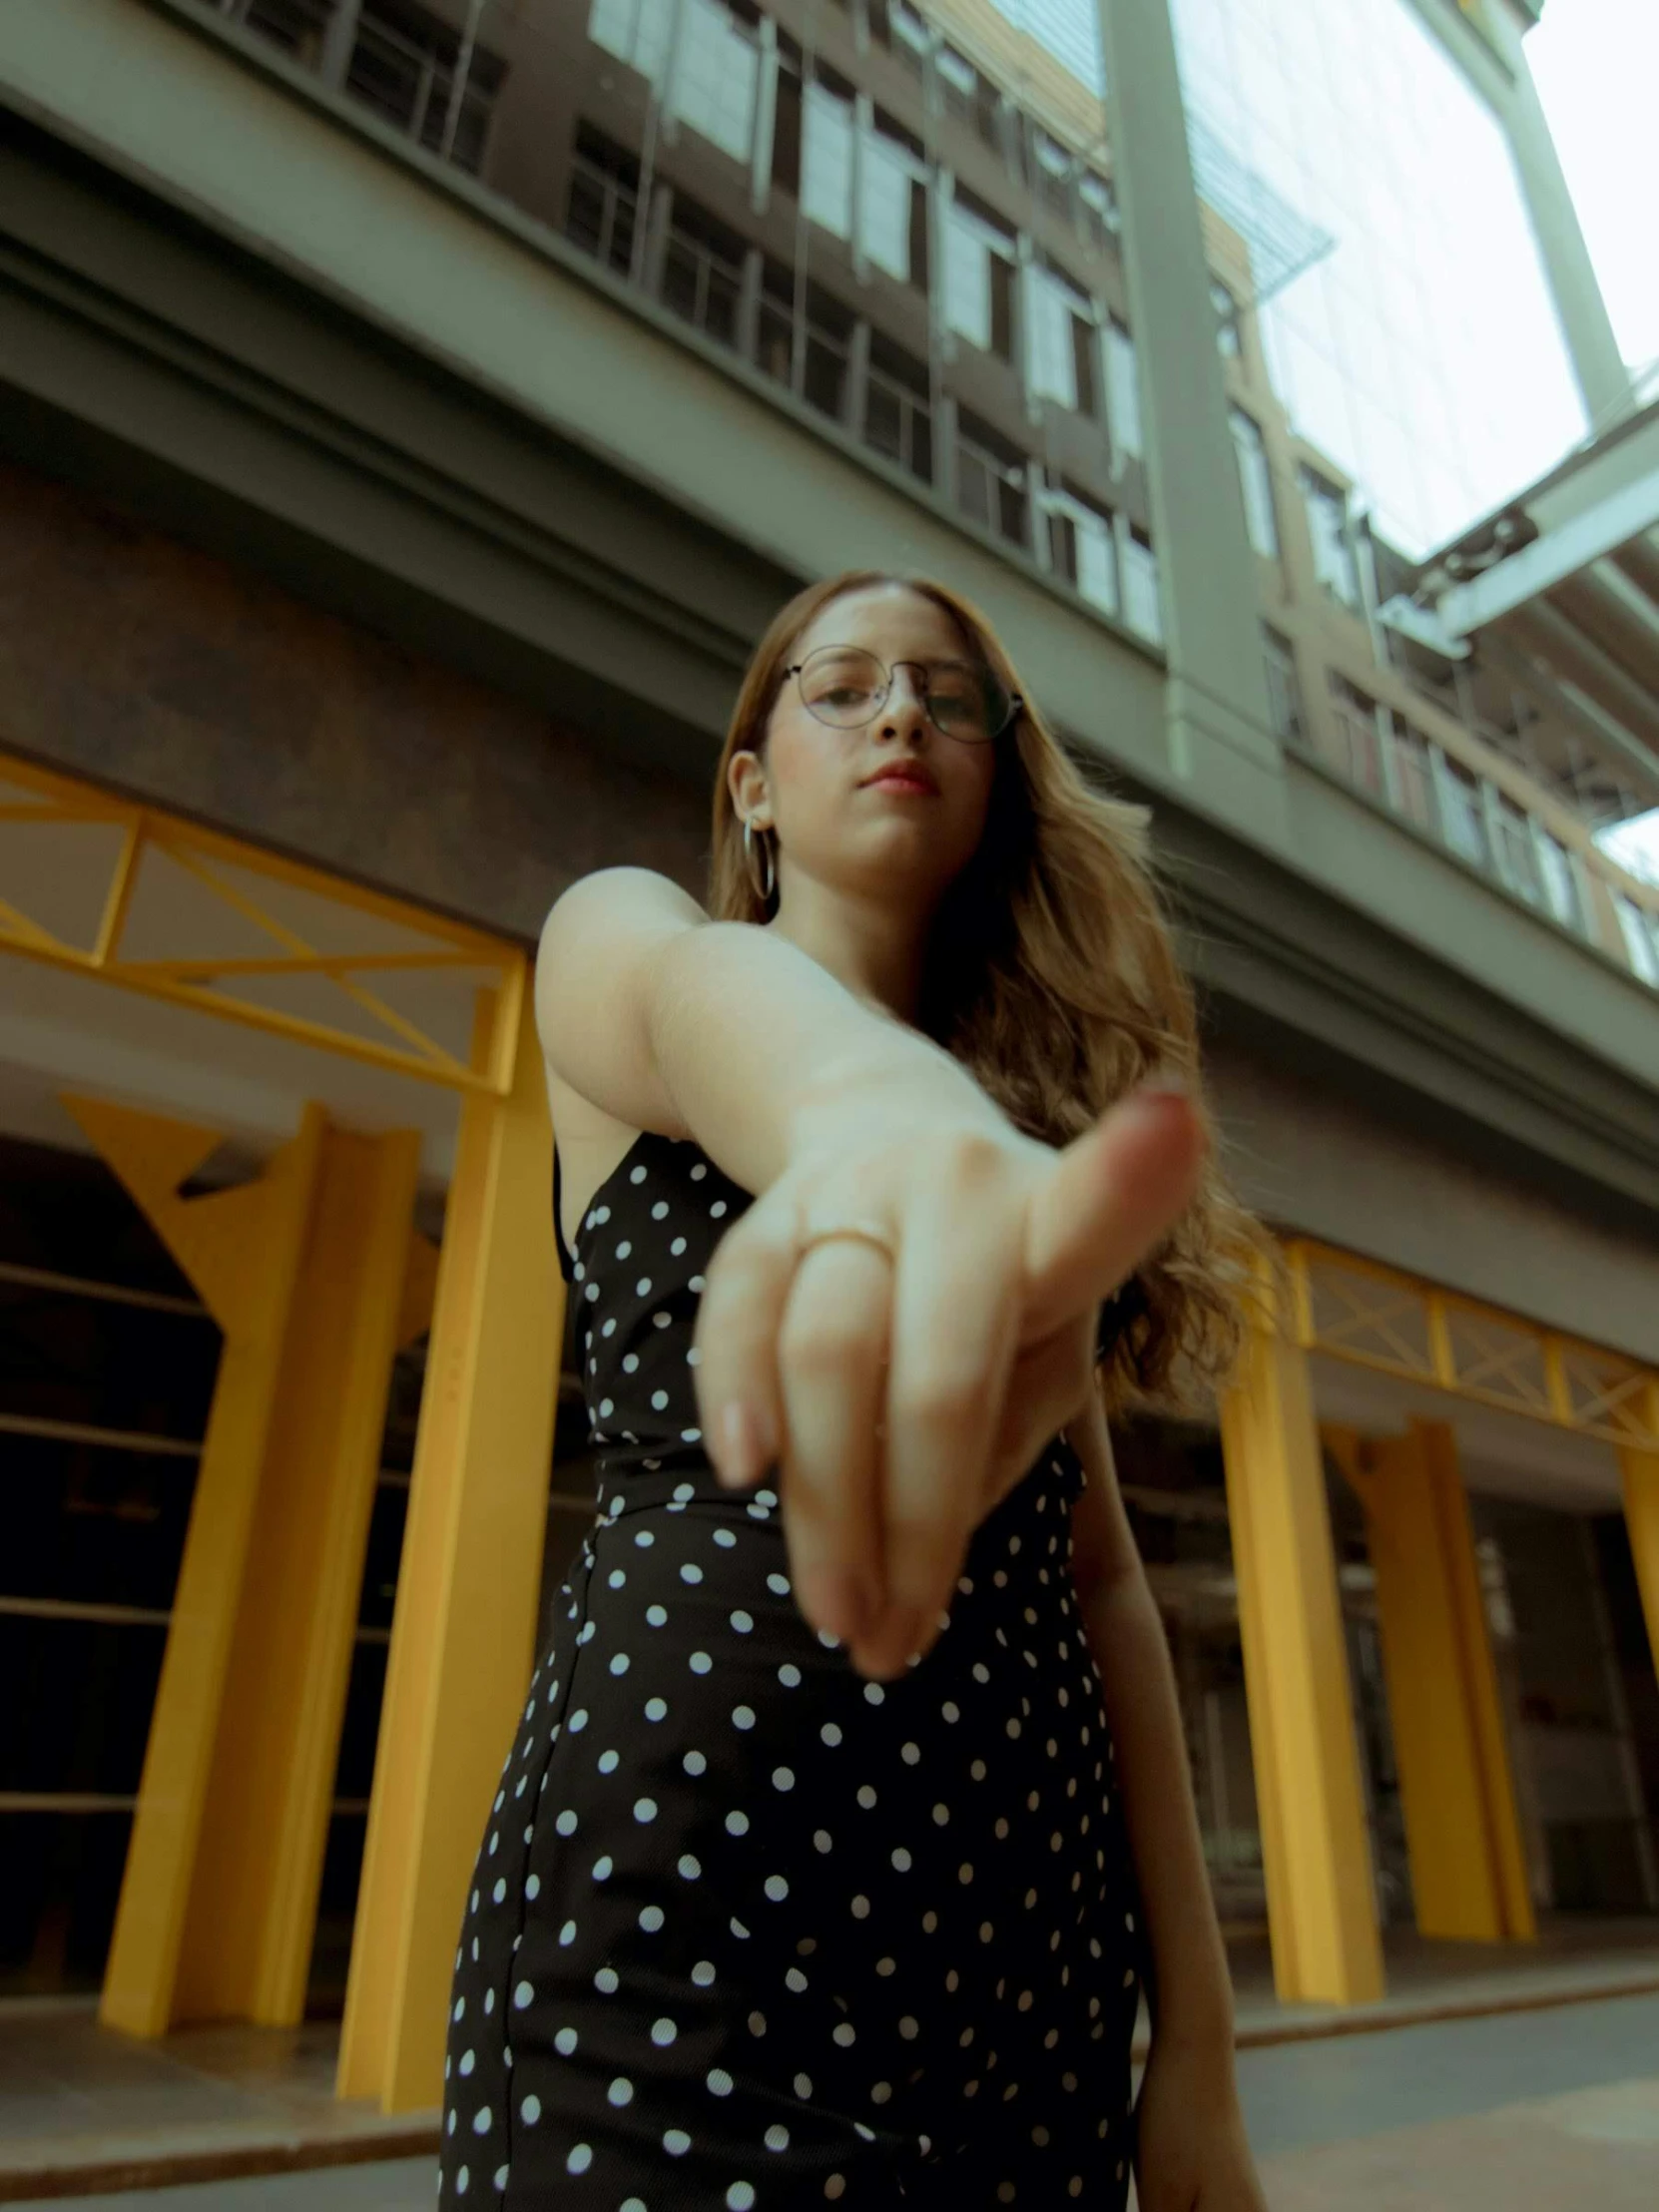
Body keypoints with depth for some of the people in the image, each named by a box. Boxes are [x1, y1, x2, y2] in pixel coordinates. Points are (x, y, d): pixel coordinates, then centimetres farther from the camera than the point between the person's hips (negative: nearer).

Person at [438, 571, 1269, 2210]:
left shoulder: (1042, 1110, 15)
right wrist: (875, 1103, -48)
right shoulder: (620, 935, 3)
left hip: (1032, 1921, 5)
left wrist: (1198, 2037, 5)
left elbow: (1097, 1574, 9)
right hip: (689, 1882, -4)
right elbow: (688, 989, -24)